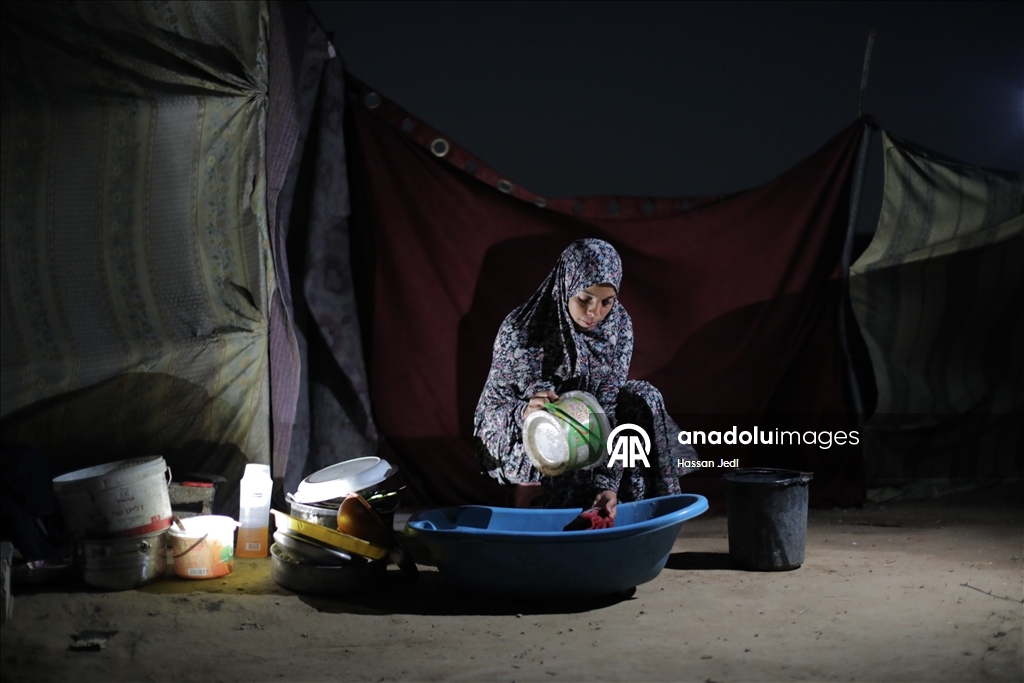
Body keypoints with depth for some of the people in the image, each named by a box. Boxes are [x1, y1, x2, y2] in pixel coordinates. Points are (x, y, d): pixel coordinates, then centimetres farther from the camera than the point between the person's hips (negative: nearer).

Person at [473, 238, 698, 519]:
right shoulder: (521, 329, -26)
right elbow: (494, 405, -21)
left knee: (642, 398, -16)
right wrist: (524, 412, -46)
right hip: (515, 437, -4)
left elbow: (607, 410, -20)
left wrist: (608, 482, -33)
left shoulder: (618, 326, -16)